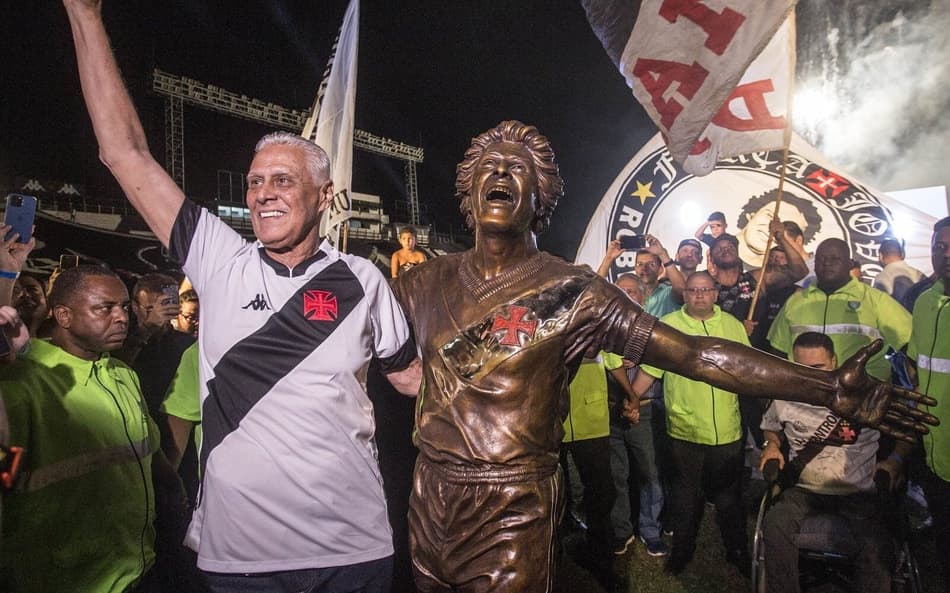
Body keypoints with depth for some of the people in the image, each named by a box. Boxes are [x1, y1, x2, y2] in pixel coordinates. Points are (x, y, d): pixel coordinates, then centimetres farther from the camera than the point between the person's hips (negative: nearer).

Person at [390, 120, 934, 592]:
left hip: (513, 511, -4)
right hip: (430, 499, 5)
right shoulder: (425, 283, 1)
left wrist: (830, 388, -18)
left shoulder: (570, 292, -10)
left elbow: (696, 354, -14)